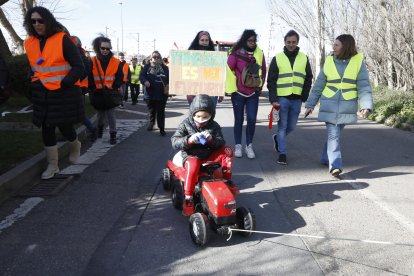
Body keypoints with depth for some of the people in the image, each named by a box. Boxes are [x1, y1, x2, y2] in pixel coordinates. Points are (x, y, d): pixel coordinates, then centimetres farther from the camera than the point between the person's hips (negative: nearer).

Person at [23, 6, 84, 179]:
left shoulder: (62, 39, -10)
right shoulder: (29, 43, 7)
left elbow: (78, 67, -11)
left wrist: (63, 84, -18)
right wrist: (34, 81, 4)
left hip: (65, 92, -5)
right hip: (42, 93, 5)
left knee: (65, 126, -1)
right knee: (46, 128, 6)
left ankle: (75, 146, 34)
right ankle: (52, 166, 18)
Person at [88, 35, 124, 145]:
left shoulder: (116, 62, -2)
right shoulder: (92, 62, -2)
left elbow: (120, 78, 2)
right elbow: (89, 77, 0)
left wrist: (113, 87, -8)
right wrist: (94, 88, -9)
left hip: (111, 94, -1)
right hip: (98, 94, 1)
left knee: (111, 115, -2)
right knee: (100, 114, 17)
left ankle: (113, 135, 5)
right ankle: (100, 127, 45)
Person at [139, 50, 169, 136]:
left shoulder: (165, 68, 6)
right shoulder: (147, 66, 4)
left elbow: (169, 79, 5)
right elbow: (141, 75, -7)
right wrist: (145, 81, -28)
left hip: (162, 95, -1)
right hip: (150, 94, 1)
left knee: (161, 112, 0)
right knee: (151, 111, 18)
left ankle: (162, 129, 5)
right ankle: (151, 123, 42)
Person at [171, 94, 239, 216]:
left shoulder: (214, 126, 4)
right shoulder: (185, 125, -4)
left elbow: (221, 142, -4)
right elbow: (175, 142, -12)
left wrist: (212, 140, -27)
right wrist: (189, 140, -31)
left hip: (209, 155, 4)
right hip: (191, 156, -4)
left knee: (227, 150, -13)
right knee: (193, 164, -38)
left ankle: (227, 180, -3)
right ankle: (188, 198, -31)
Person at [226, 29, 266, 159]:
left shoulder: (259, 54, 0)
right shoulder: (236, 53, -11)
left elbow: (263, 71, 11)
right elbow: (229, 70, -8)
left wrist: (260, 86, 10)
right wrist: (232, 88, -7)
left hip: (253, 93, 2)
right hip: (238, 92, -2)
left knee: (252, 120, 0)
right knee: (239, 120, 7)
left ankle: (249, 145, 14)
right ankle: (238, 146, 19)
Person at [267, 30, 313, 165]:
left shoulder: (304, 58, 9)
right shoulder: (277, 58, 2)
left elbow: (308, 79, 12)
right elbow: (271, 80, -1)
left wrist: (304, 97, 2)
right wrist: (273, 99, -10)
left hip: (297, 99, 3)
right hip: (282, 98, -3)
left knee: (291, 126, 10)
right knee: (282, 126, -2)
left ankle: (277, 138, 38)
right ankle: (282, 153, 6)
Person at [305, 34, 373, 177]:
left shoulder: (358, 61, -2)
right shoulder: (329, 62, 3)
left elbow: (364, 86, -7)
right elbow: (318, 86, 7)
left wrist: (366, 105, -19)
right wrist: (310, 104, 7)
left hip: (347, 107, 0)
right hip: (329, 106, 0)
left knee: (334, 134, 12)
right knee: (333, 135, -8)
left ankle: (325, 158, 31)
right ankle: (335, 165, -11)